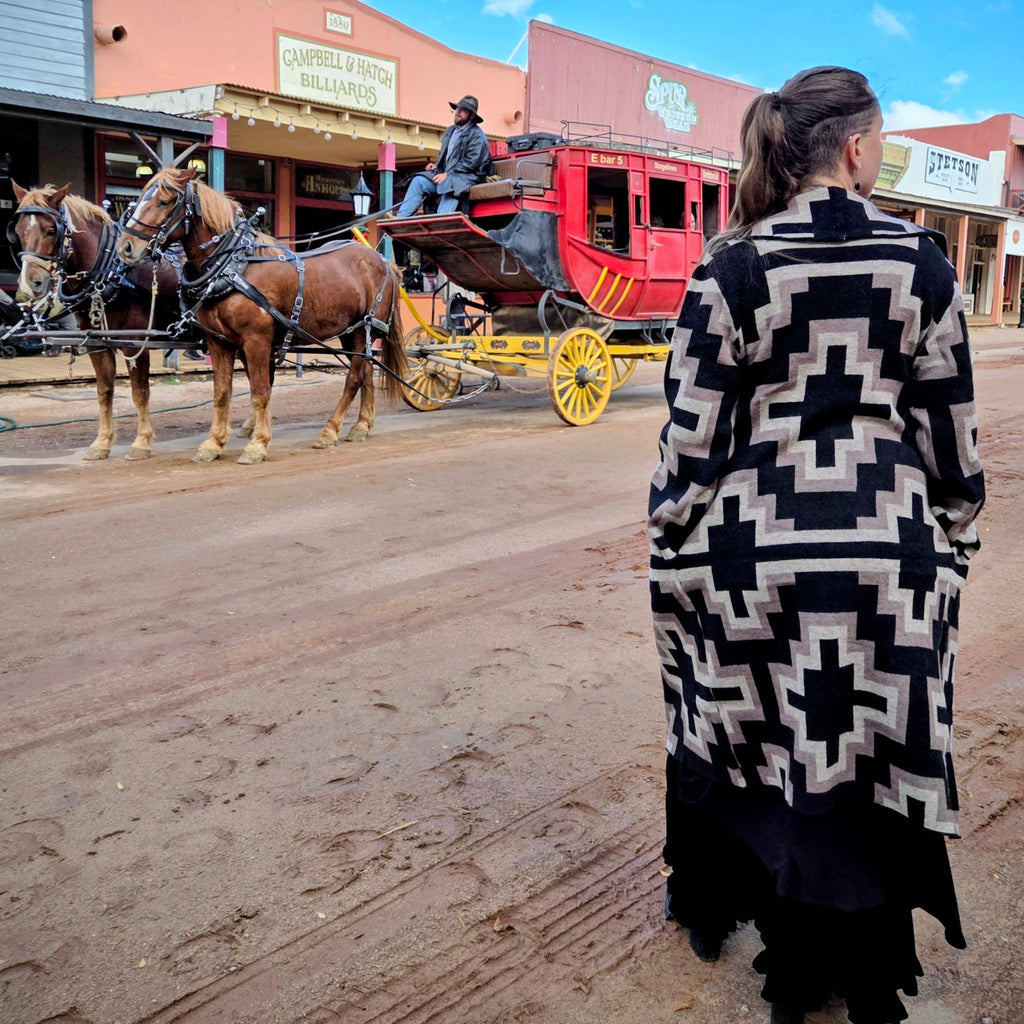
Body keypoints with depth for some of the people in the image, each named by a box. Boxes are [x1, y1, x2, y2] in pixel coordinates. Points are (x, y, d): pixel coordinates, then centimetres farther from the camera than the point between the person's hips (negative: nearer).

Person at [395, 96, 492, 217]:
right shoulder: (450, 130, 19)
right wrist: (436, 166, 8)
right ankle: (401, 217, -19)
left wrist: (447, 174, -18)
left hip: (467, 177, -7)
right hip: (446, 176, 7)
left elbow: (471, 163, -14)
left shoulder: (476, 135, -5)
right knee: (419, 180, -11)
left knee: (448, 184, -38)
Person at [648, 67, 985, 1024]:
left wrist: (672, 551, 4)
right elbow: (951, 421, 4)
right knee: (872, 757, 12)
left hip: (753, 543, 0)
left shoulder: (733, 267, -5)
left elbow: (694, 426, -5)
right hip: (888, 544, 1)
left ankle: (713, 907, 40)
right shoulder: (919, 260, 0)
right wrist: (955, 538, 16)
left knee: (748, 735, 17)